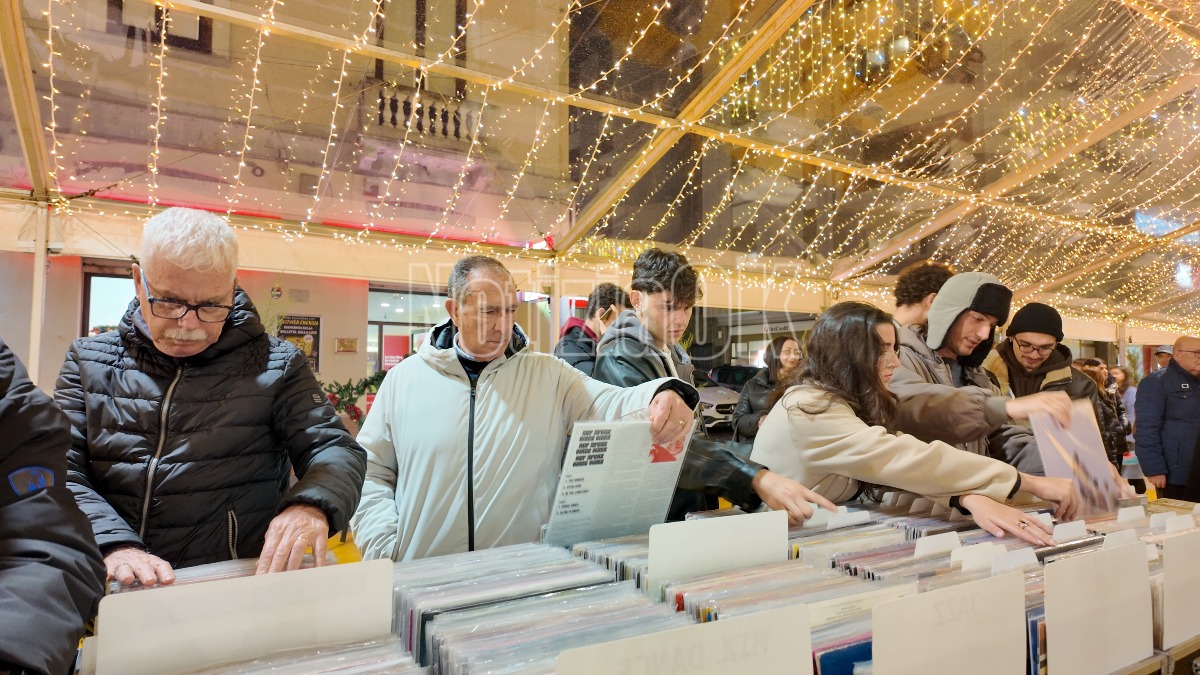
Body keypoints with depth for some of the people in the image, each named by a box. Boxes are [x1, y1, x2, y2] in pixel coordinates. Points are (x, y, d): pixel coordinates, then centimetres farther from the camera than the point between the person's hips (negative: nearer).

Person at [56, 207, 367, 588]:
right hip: (112, 592, 2)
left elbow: (337, 451, -2)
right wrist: (112, 543, -17)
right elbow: (56, 473, 2)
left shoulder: (275, 364, 2)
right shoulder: (89, 360, 9)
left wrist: (311, 505, -24)